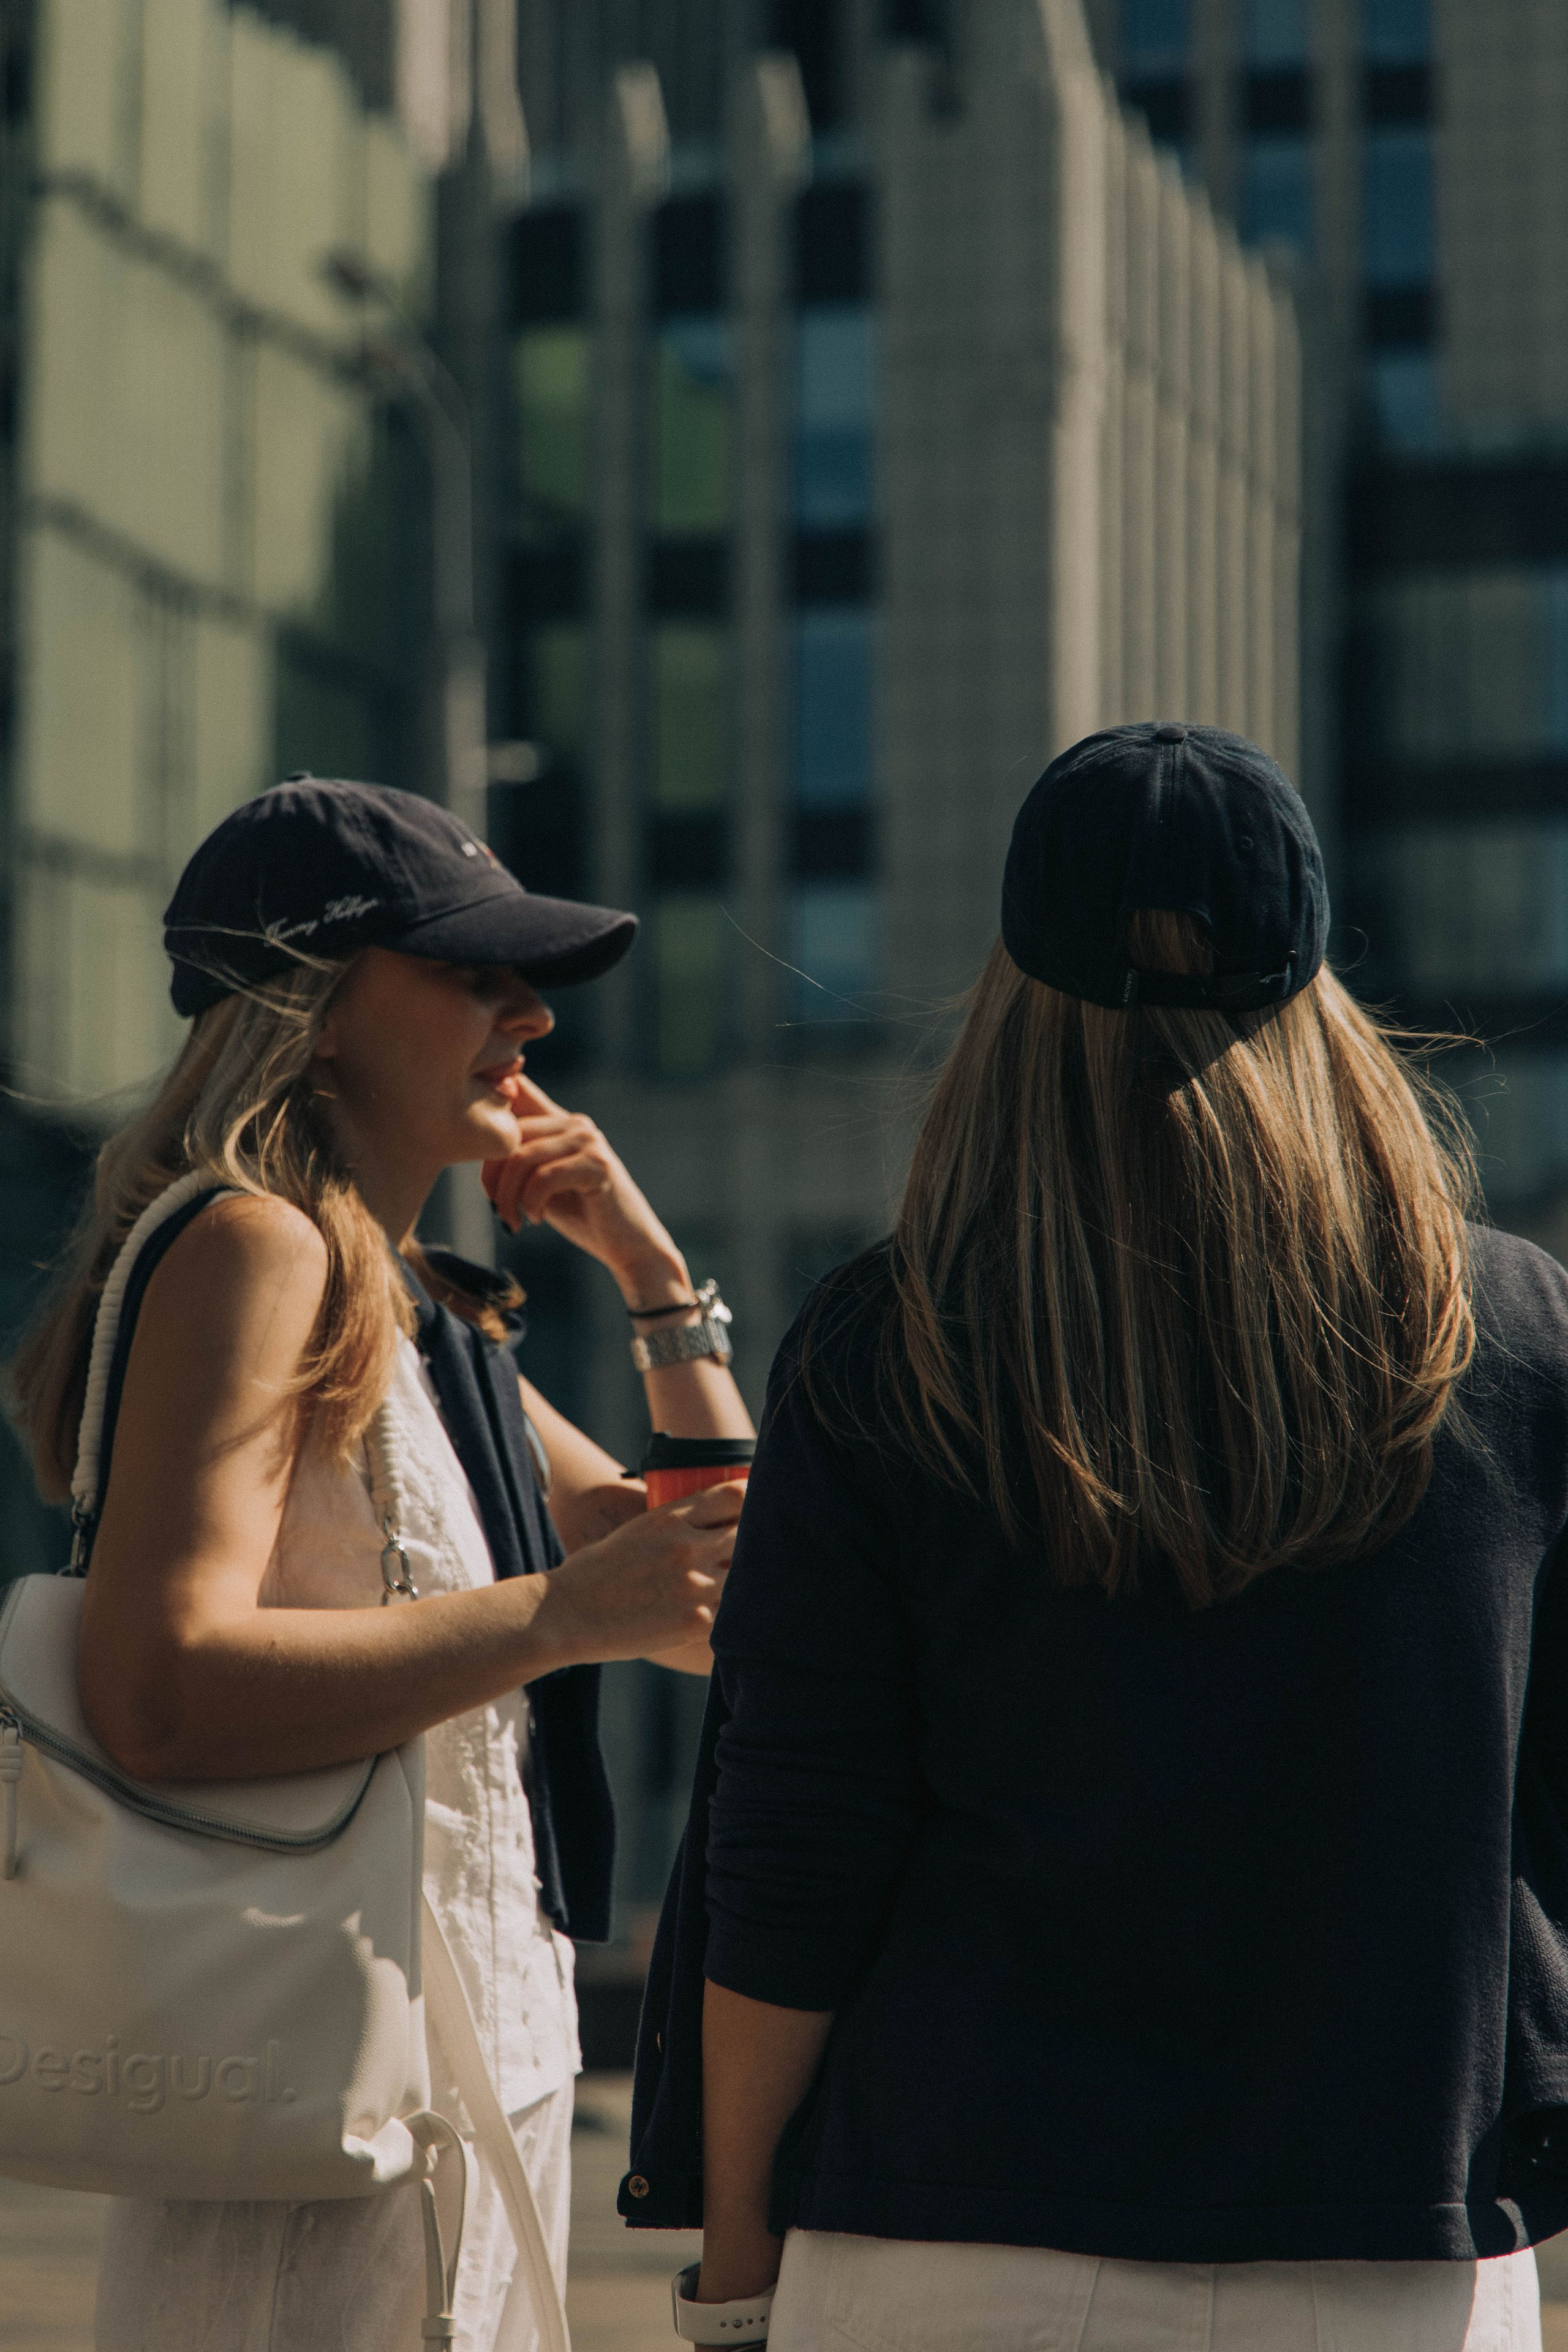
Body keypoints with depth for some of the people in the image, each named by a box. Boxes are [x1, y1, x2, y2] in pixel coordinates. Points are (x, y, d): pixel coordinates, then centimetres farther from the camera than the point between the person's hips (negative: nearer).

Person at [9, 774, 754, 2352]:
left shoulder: (434, 1318, 17)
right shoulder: (255, 1249, -12)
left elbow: (730, 1597, 20)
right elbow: (158, 1694, -25)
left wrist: (650, 1267, 13)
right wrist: (563, 1612, -26)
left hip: (489, 2085, 9)